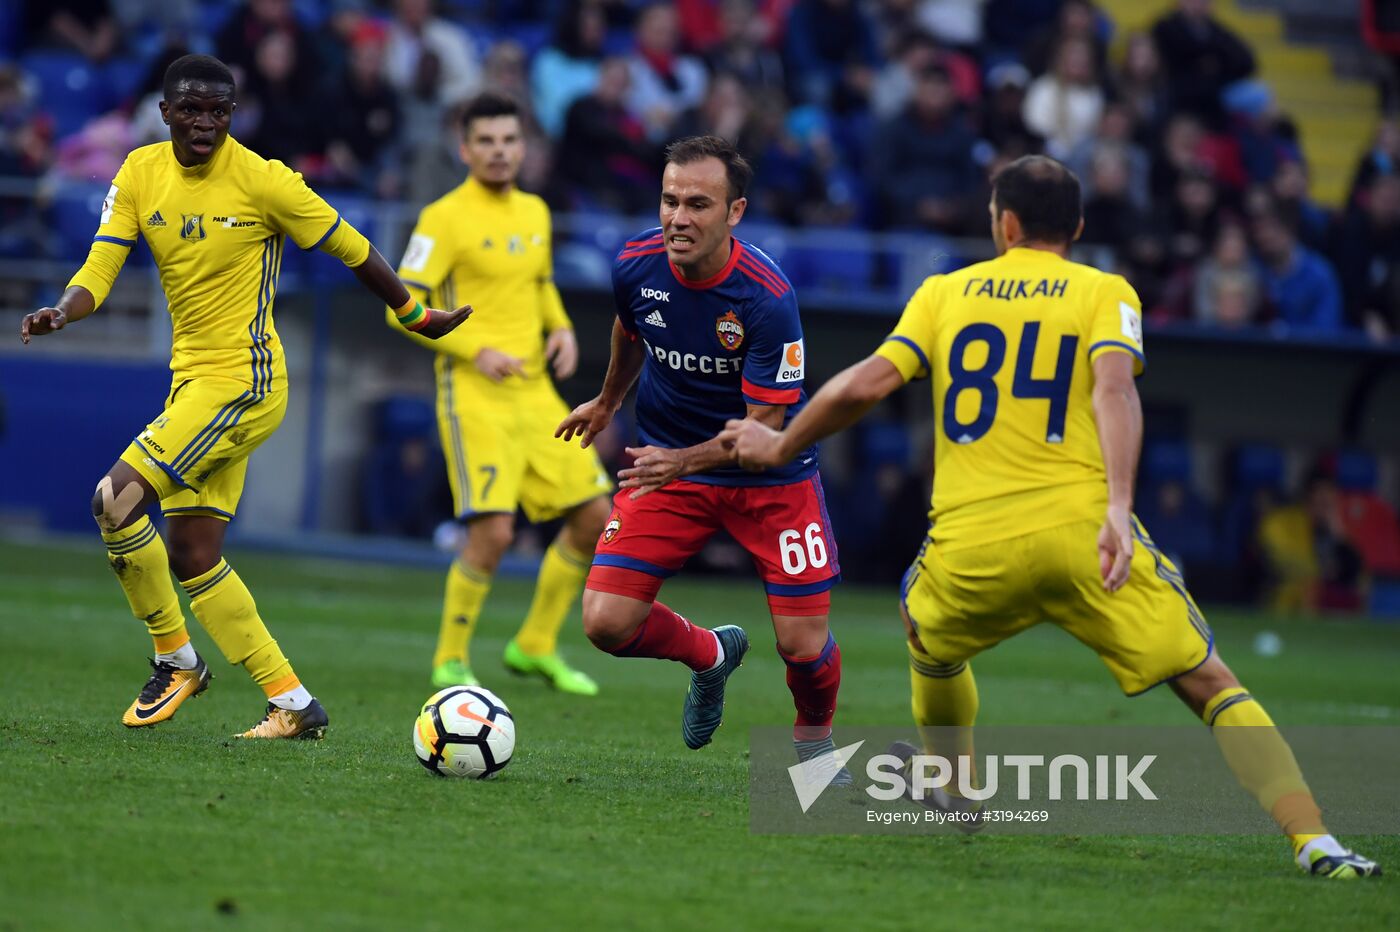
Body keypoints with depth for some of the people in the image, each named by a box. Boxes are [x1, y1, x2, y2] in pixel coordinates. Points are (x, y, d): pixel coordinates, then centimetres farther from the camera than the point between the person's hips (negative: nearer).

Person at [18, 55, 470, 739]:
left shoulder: (262, 180, -13)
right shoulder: (140, 175, 3)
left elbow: (350, 248, -2)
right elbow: (99, 269, -3)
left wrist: (416, 316, 8)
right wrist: (62, 312, -25)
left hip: (242, 379, -7)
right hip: (192, 375, 7)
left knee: (117, 498, -18)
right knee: (191, 557, 6)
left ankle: (175, 659, 0)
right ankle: (294, 705, 11)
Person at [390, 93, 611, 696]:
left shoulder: (534, 213, 13)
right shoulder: (445, 217, -9)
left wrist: (561, 328, 9)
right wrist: (475, 351, -19)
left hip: (535, 391, 7)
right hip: (474, 396, -7)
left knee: (594, 516, 5)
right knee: (493, 531, -17)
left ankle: (536, 647, 20)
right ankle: (451, 660, 3)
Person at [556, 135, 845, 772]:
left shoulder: (767, 299, -27)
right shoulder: (636, 265, -14)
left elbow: (765, 426, -24)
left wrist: (685, 462, -40)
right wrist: (608, 402, 30)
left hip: (769, 476, -3)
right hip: (665, 458, 3)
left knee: (804, 647, -7)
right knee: (606, 622, -10)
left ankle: (814, 742, 29)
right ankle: (710, 654, 23)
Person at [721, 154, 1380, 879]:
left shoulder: (944, 291, 16)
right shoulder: (1105, 293, 10)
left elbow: (863, 386, 8)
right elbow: (1114, 389, -8)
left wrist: (780, 446, 23)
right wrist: (1118, 508, -19)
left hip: (970, 542, 2)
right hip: (1081, 530, -1)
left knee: (928, 634, 36)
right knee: (1211, 688, 2)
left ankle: (954, 787, 48)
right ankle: (1313, 842, -13)